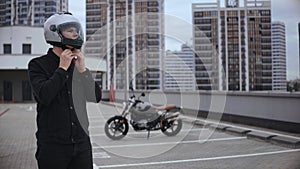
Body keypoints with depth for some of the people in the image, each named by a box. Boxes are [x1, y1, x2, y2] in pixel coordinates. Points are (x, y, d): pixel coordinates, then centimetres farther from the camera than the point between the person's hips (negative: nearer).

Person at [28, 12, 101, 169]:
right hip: (53, 144, -4)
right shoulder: (38, 65, -3)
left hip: (82, 142, 5)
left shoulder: (78, 63, 11)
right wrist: (62, 68, -11)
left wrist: (82, 69, -7)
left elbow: (96, 97, 3)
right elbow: (44, 96, -20)